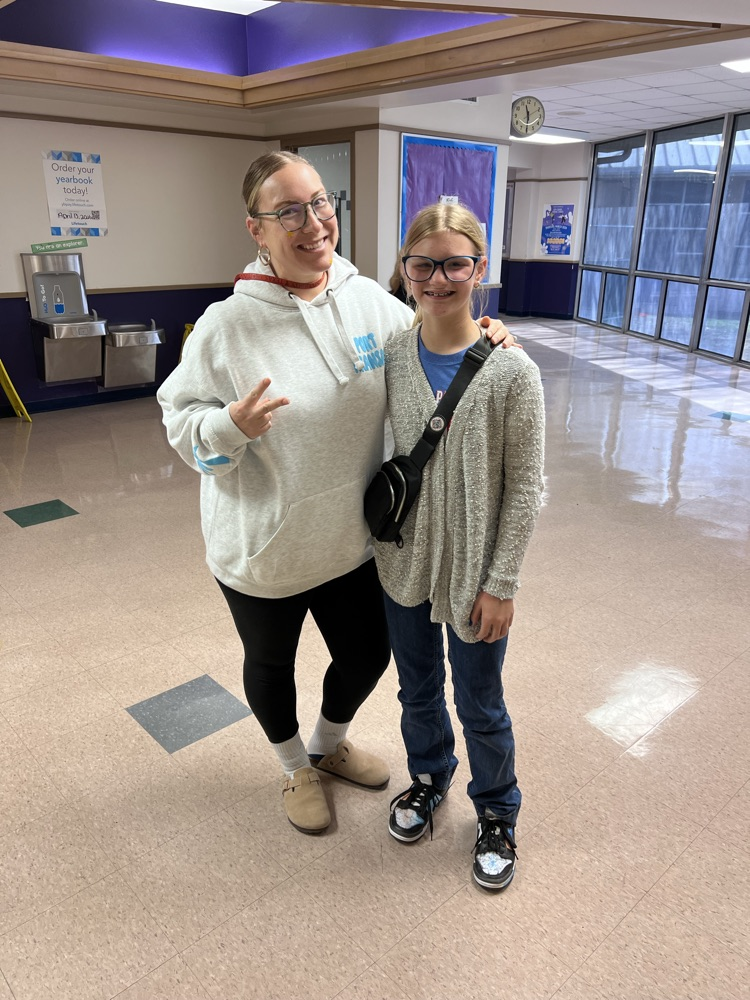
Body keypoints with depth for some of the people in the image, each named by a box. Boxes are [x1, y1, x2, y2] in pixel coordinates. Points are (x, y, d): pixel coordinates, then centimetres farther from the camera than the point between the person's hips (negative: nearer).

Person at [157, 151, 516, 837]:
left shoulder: (371, 300, -5)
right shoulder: (226, 324, -17)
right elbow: (180, 420, -9)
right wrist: (231, 426, -30)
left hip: (352, 541, 4)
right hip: (262, 551, -3)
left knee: (367, 656, 21)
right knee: (271, 667, 21)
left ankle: (330, 744, 56)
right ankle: (296, 767, 54)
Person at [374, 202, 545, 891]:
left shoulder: (511, 371, -17)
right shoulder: (391, 357, -5)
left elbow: (525, 490, -12)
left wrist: (501, 583, -11)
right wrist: (380, 536, 9)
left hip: (475, 574, -3)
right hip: (405, 562, 4)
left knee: (481, 706, 16)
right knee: (418, 689, 24)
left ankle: (497, 812, 44)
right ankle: (429, 775, 53)